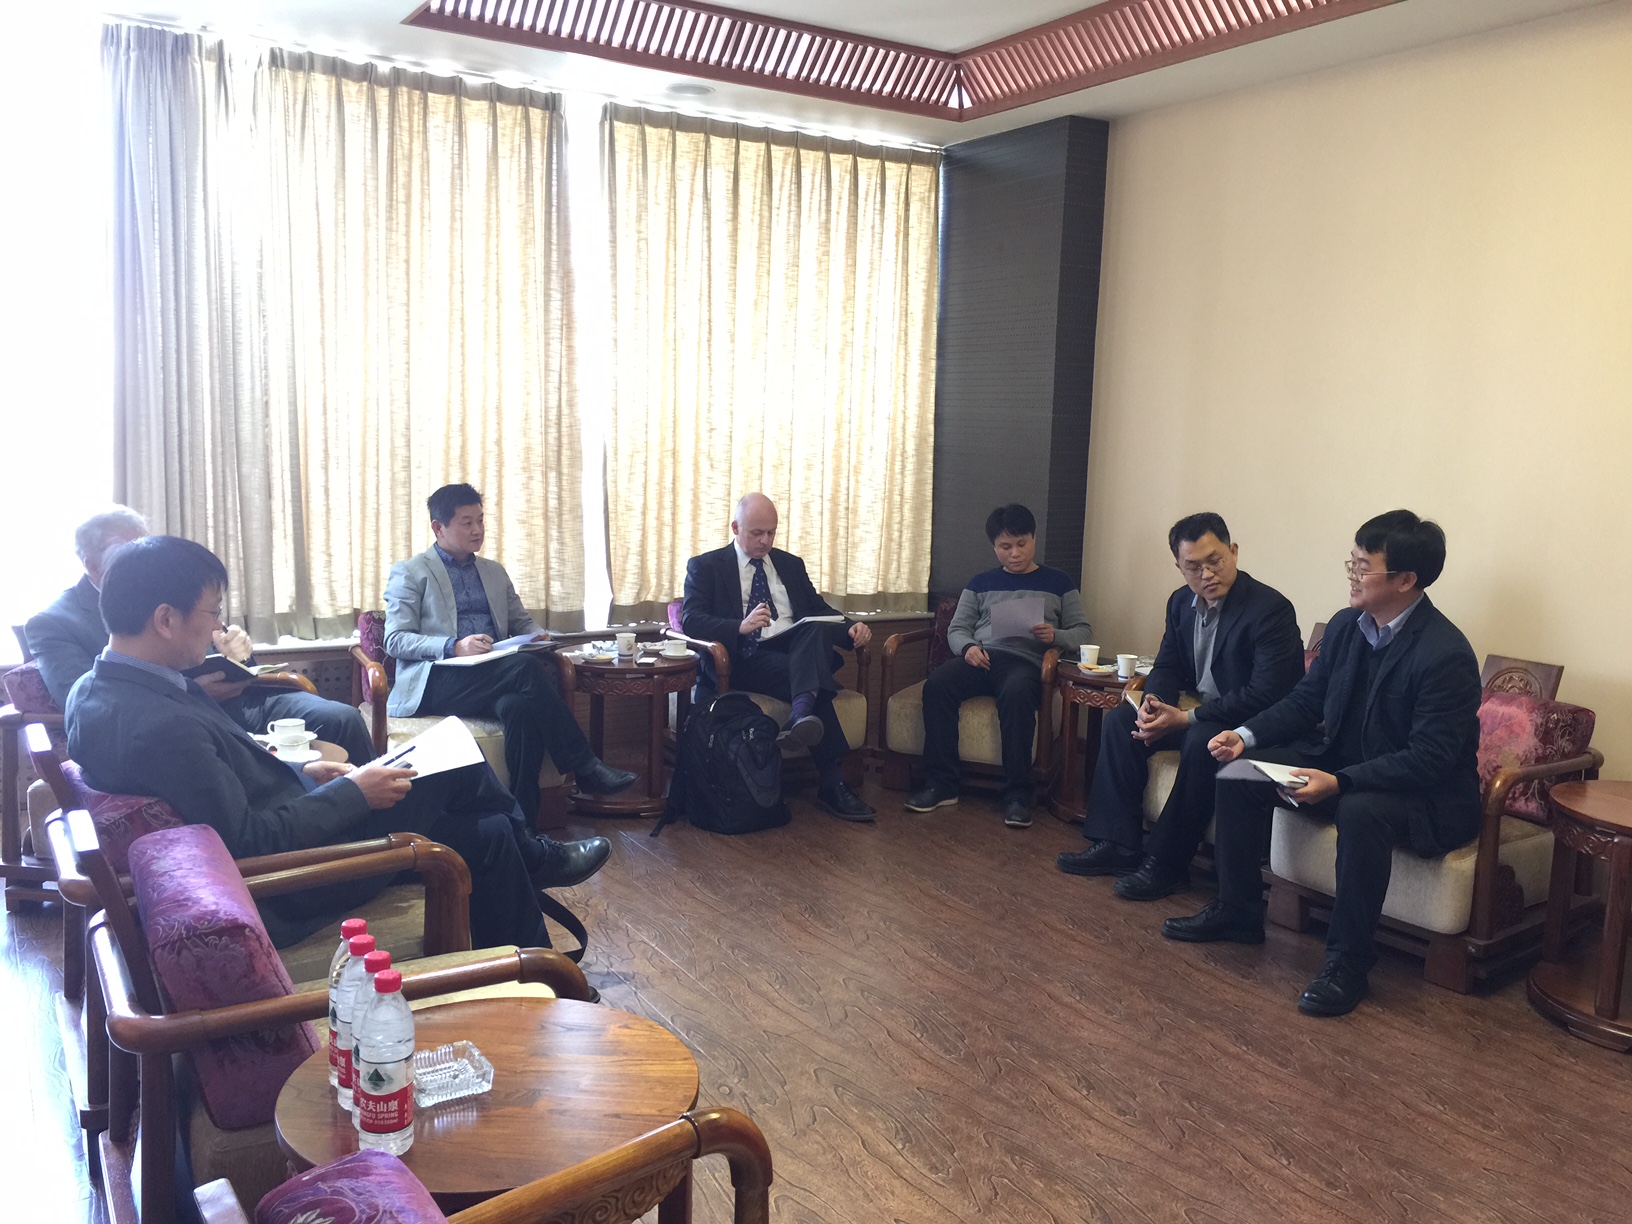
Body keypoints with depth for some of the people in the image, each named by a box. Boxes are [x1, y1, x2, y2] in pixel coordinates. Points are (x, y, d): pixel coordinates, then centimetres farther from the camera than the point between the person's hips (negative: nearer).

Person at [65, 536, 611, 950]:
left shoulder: (98, 689, 0)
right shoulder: (161, 726, -32)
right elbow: (252, 844, -28)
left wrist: (302, 773, 6)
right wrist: (352, 793, -18)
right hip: (285, 890, -10)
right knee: (487, 837, 3)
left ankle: (533, 858, 34)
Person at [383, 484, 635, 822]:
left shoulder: (494, 572, 24)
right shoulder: (409, 574, 7)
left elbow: (521, 620, 28)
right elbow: (395, 640, -2)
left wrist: (538, 637, 1)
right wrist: (454, 647, -20)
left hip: (494, 678, 4)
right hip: (435, 681, -4)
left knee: (520, 707, -35)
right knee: (525, 667, -32)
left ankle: (523, 820, -35)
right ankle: (584, 766, -26)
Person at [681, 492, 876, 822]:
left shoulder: (791, 565, 26)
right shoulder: (705, 566, 10)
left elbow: (820, 610, 19)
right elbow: (691, 621, -5)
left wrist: (850, 627, -6)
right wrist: (741, 626, -25)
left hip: (798, 650, 4)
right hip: (746, 659, -4)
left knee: (818, 629, -33)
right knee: (807, 681, -35)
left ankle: (802, 715, -55)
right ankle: (832, 784, -40)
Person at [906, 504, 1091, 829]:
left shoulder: (1057, 582, 19)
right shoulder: (981, 583, 24)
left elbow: (1082, 631, 13)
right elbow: (957, 628, 17)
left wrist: (1055, 636, -10)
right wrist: (968, 647, -6)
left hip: (1027, 661, -2)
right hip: (980, 657, 3)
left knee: (1016, 693, -39)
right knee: (936, 684, -30)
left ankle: (1017, 794, -33)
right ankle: (941, 784, -26)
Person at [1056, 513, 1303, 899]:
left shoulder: (1271, 609, -21)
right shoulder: (1181, 602, 3)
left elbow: (1267, 694, -27)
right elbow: (1167, 667, 12)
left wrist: (1186, 718, -27)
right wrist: (1153, 705, -13)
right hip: (1201, 711, 8)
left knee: (1201, 742, -35)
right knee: (1120, 720, -3)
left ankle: (1165, 864, -23)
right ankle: (1117, 846, -4)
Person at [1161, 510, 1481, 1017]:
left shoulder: (1446, 655, -23)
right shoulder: (1346, 626, 0)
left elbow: (1430, 760, -26)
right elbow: (1305, 700, 8)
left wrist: (1339, 783, -35)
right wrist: (1247, 735, -9)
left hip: (1426, 793, -8)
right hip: (1340, 762, 8)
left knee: (1361, 812, -38)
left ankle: (1348, 961, -20)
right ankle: (1238, 912, 10)